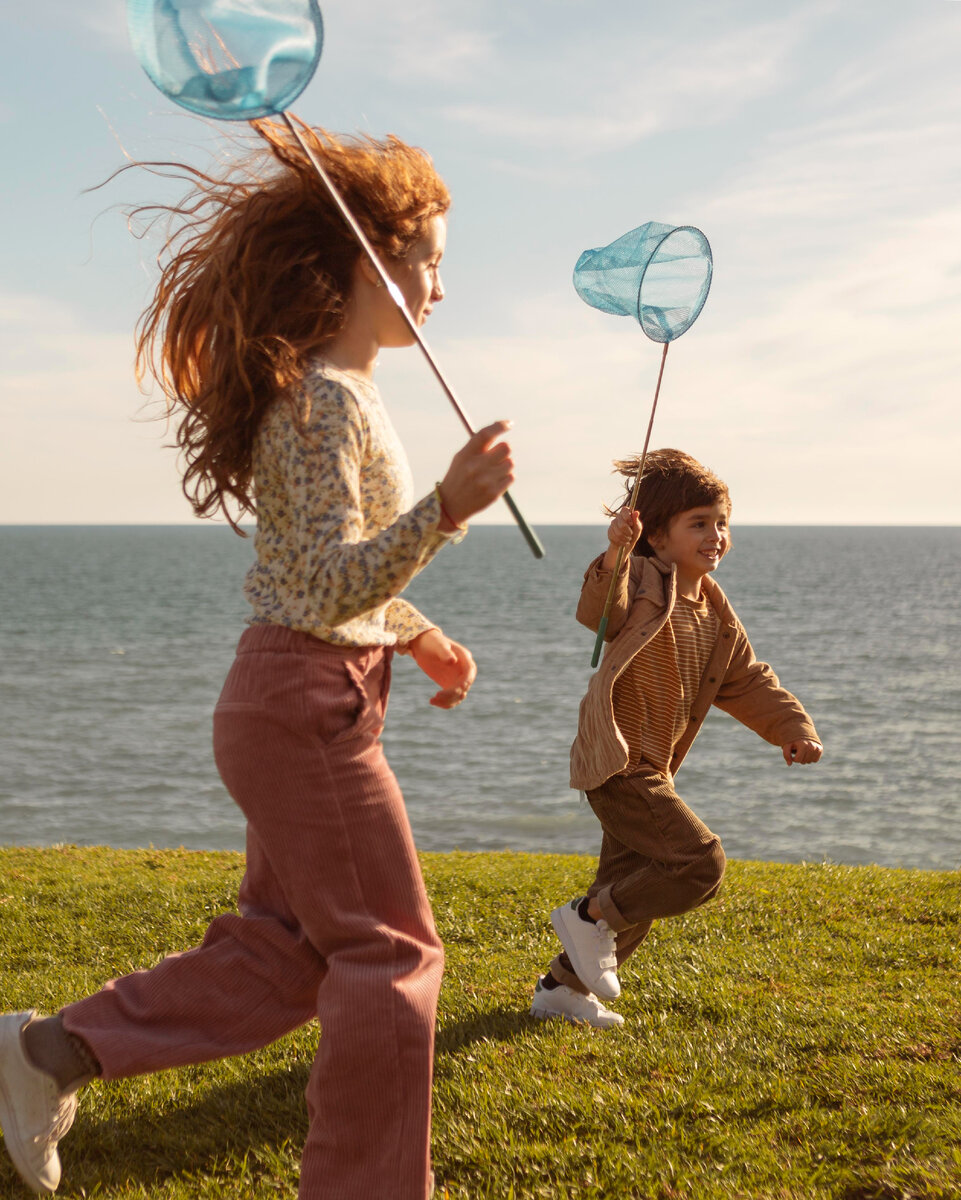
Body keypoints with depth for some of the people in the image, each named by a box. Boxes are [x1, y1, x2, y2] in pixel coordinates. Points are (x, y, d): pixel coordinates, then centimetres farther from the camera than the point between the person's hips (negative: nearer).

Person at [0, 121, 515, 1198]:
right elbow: (333, 587, -26)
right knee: (391, 950, -1)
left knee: (282, 948, 15)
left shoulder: (331, 392, 14)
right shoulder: (325, 400, -18)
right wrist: (447, 507, -38)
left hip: (292, 705, 10)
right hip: (309, 703, -10)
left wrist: (418, 637, 21)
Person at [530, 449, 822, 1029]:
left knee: (633, 894, 16)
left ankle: (563, 986, 31)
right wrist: (614, 560, -57)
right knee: (701, 862, -17)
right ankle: (589, 915, 0)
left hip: (650, 768, 9)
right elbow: (599, 611, -37)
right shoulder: (645, 585, -16)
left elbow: (748, 681, 17)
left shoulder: (716, 612, 9)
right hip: (618, 763, -9)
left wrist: (793, 729, 4)